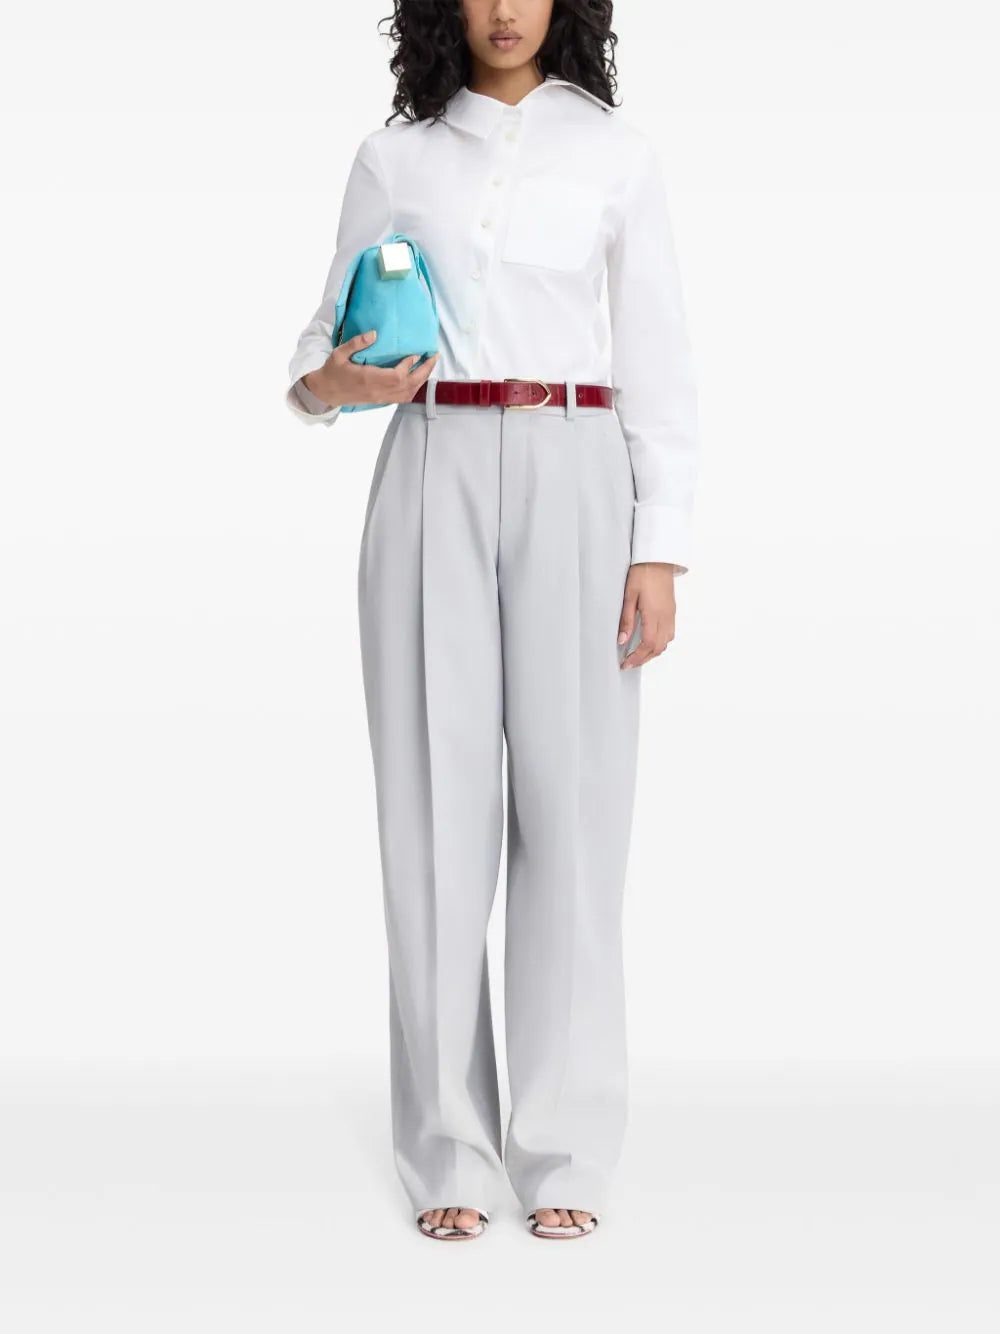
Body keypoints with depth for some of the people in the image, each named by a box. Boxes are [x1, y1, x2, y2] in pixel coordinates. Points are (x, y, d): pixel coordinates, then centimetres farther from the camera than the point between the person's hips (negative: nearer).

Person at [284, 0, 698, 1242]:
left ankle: (563, 1153, 5)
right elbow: (325, 338, 11)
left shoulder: (616, 153, 7)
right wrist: (323, 386, -14)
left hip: (571, 484, 0)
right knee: (437, 803, -3)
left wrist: (659, 552, -5)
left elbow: (657, 364, 4)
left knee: (572, 805, -3)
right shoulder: (392, 158, 9)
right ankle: (448, 1152, 5)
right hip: (434, 483, 1)